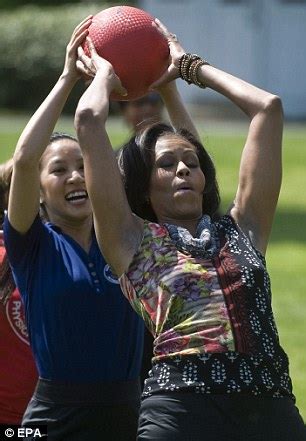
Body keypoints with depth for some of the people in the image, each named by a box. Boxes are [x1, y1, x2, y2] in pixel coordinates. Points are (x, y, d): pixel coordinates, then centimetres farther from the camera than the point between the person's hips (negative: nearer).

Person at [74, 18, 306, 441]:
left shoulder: (240, 230, 19)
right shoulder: (133, 241, 12)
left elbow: (268, 108, 21)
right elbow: (88, 120, 6)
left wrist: (189, 66, 31)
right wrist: (104, 73, 26)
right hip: (183, 406, -3)